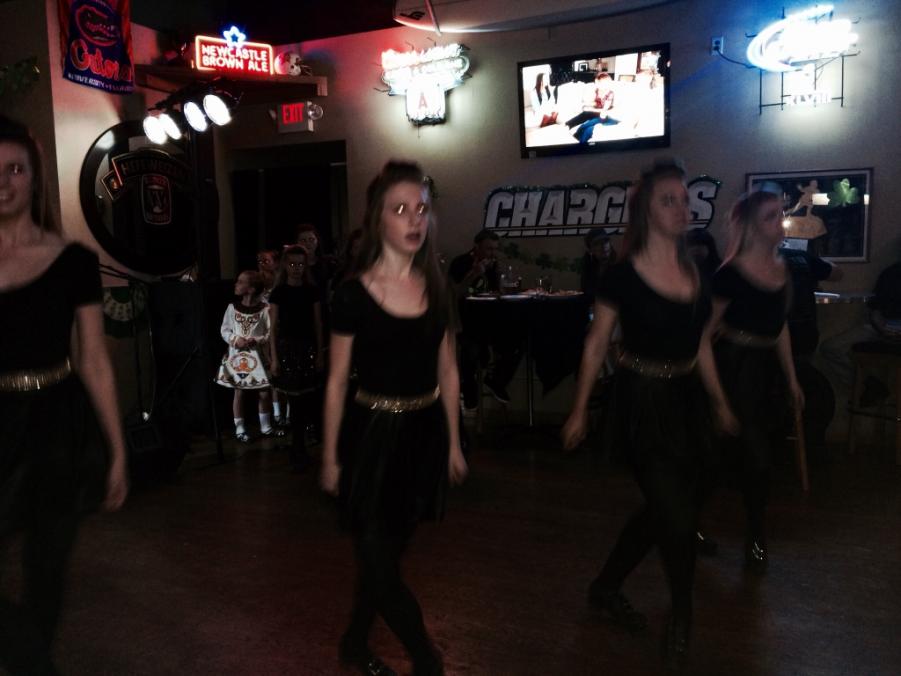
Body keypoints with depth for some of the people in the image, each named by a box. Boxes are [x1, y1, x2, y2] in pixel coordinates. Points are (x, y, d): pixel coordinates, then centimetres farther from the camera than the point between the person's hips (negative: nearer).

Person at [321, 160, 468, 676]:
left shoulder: (436, 288, 2)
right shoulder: (354, 294, -11)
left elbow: (447, 371, 8)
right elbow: (338, 381, -5)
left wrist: (453, 443, 9)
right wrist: (331, 456, -3)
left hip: (424, 433, 5)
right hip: (372, 434, -4)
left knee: (385, 554, 18)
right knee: (380, 561, 2)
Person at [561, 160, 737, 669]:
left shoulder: (694, 272, 5)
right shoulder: (623, 276, -12)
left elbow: (700, 343, 14)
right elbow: (596, 346, -6)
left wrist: (719, 401, 15)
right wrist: (580, 411, -5)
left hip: (686, 398, 7)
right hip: (644, 402, -6)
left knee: (663, 510, 16)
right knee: (678, 516, -1)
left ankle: (607, 587, 37)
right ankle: (682, 617, 26)